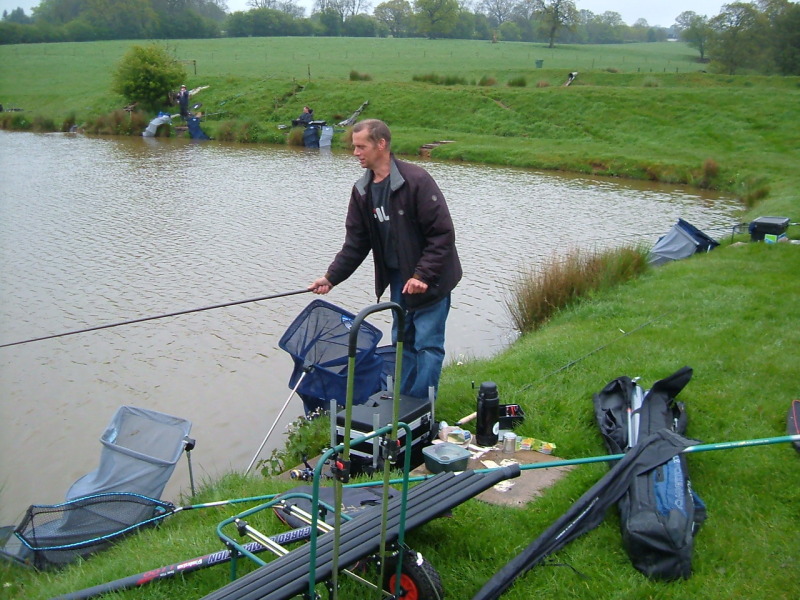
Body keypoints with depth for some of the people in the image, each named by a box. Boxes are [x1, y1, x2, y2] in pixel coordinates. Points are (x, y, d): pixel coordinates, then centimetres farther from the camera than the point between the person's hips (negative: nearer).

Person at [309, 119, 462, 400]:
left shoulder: (416, 180, -20)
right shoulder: (362, 190, 3)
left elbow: (442, 233, -20)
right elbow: (356, 243, 7)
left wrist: (423, 275, -24)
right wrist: (331, 277, -2)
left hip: (430, 280, -7)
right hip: (397, 277, 7)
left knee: (427, 344, -3)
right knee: (402, 342, 15)